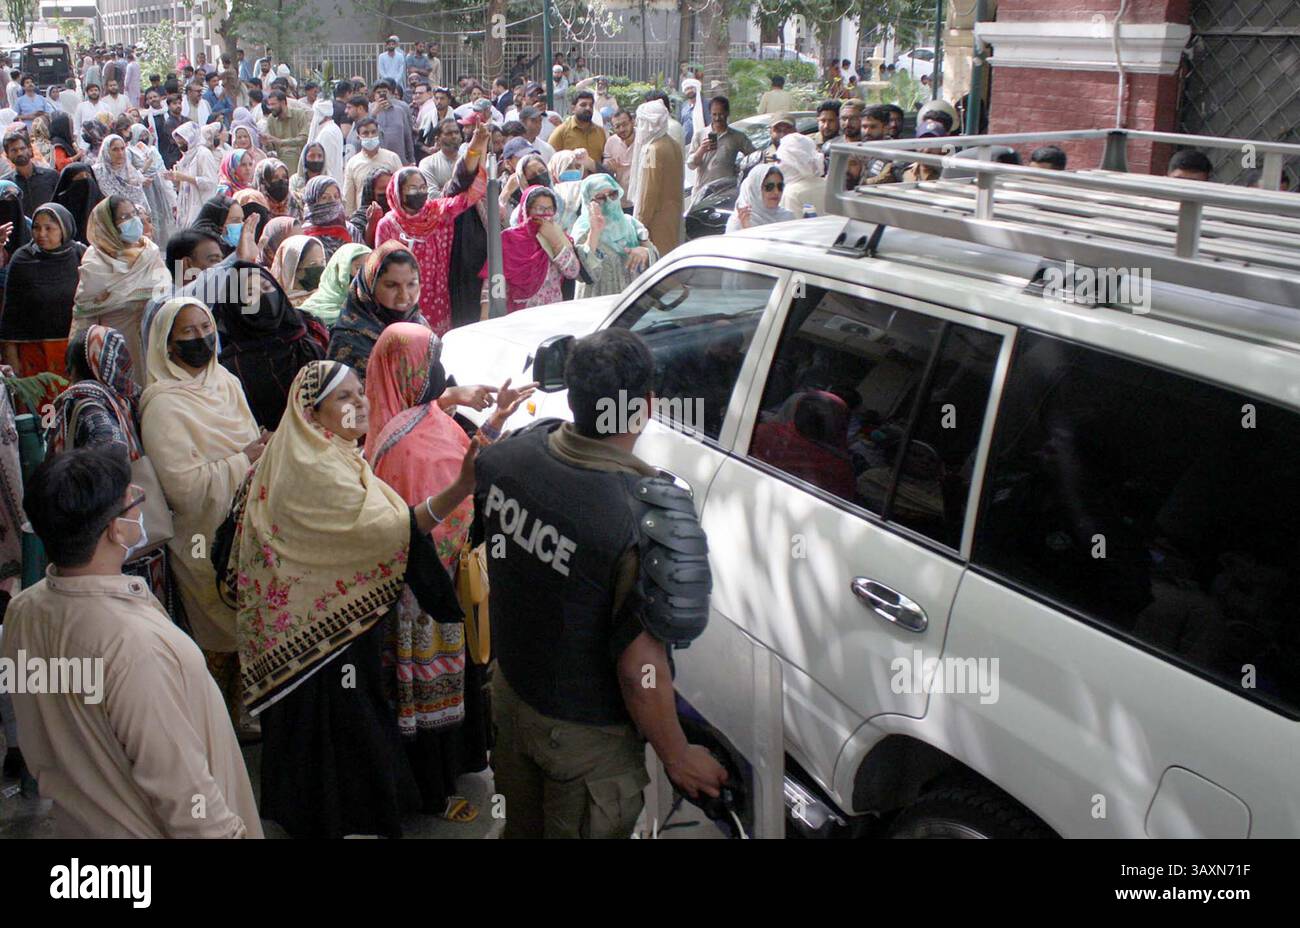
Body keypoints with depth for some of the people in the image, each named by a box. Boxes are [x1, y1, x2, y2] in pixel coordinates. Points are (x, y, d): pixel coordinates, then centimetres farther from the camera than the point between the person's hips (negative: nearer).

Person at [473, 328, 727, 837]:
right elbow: (639, 668, -29)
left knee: (521, 825, 30)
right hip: (586, 737, -5)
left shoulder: (505, 454, -18)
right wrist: (678, 756, -14)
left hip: (509, 688, 5)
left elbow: (487, 539, 3)